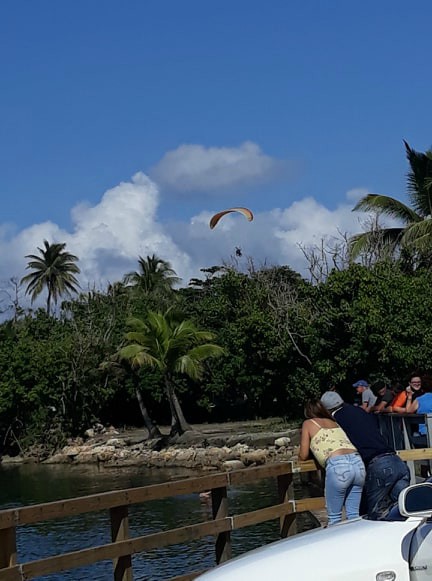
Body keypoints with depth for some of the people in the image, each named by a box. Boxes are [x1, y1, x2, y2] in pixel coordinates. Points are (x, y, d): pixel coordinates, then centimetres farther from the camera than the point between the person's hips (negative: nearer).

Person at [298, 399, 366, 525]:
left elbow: (303, 455, 17)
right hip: (358, 462, 5)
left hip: (337, 465, -5)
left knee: (334, 517, 5)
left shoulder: (308, 424, 17)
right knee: (354, 515, 12)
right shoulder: (335, 422, 31)